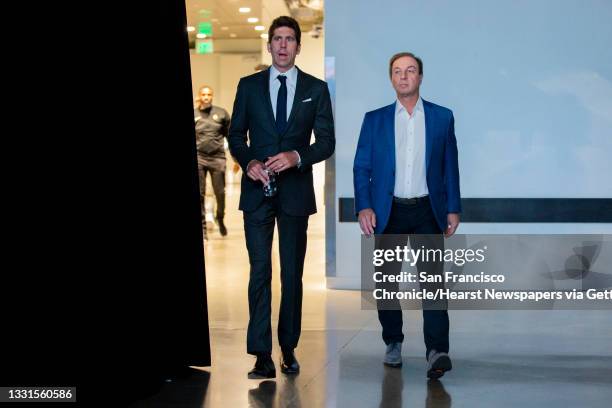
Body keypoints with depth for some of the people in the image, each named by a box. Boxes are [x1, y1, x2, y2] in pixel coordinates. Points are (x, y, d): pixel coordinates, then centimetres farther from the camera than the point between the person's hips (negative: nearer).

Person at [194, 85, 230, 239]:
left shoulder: (221, 113, 5)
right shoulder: (194, 115, 5)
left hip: (218, 158, 0)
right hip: (198, 158, 0)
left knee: (220, 193, 3)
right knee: (200, 194, 0)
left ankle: (220, 219, 28)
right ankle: (202, 226, 8)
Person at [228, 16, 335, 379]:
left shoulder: (316, 89, 5)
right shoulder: (249, 86, 7)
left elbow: (327, 142, 1)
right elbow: (236, 135, 8)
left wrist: (297, 156, -16)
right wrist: (249, 162, -11)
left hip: (296, 191, 0)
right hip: (257, 189, 0)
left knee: (293, 273, 8)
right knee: (260, 271, -5)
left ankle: (289, 349, 18)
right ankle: (262, 356, -5)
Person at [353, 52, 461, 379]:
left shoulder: (442, 117, 7)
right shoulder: (375, 119, 6)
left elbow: (450, 166, 8)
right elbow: (361, 167, 4)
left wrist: (453, 209, 4)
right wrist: (363, 207, -8)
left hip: (427, 211, -1)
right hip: (388, 212, 1)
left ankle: (436, 351, -18)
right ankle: (393, 343, 24)